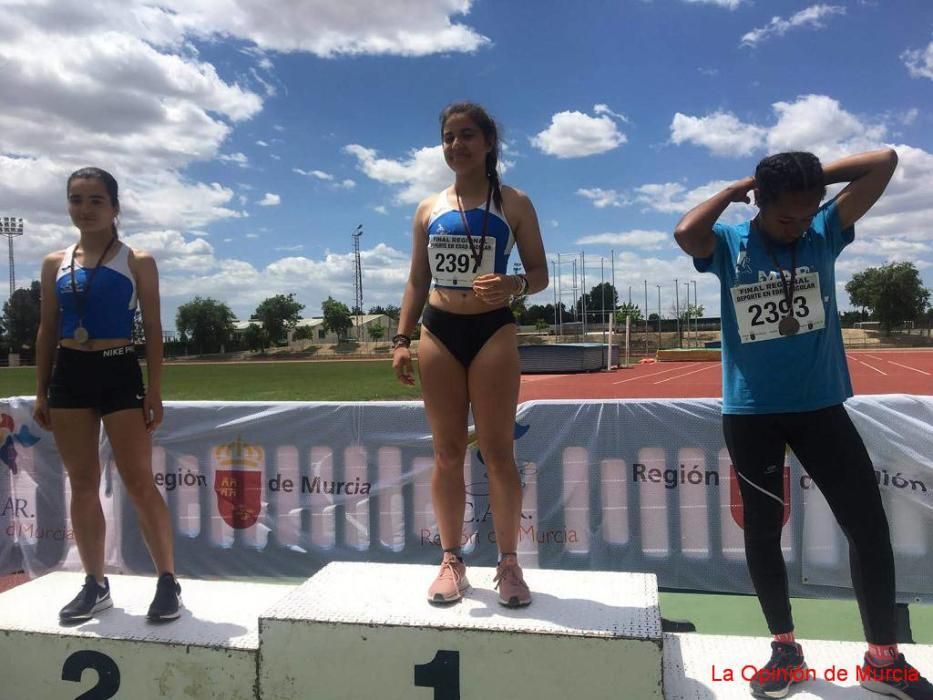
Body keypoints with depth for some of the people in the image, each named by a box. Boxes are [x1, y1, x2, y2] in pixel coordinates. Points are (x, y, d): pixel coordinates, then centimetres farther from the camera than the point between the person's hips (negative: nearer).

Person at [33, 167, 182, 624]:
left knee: (138, 483, -5)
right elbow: (47, 329, 13)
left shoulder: (137, 262, 1)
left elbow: (152, 328, -2)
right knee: (82, 485, 8)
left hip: (119, 373, -4)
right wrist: (41, 391, 8)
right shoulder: (54, 263, 11)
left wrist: (155, 389, -8)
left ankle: (168, 581, 6)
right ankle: (95, 585, 20)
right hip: (69, 375, 4)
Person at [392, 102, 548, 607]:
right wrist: (402, 340, 4)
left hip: (492, 331, -3)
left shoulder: (514, 204, 4)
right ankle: (452, 560, 17)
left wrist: (513, 287, -20)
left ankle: (508, 562, 11)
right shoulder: (428, 210, 12)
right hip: (438, 333, 3)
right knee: (447, 451, 6)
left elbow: (540, 273, 2)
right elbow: (417, 282, 13)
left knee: (497, 450, -1)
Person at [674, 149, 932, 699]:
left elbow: (885, 161, -3)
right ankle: (786, 649, 27)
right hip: (751, 413, -1)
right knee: (762, 532, 7)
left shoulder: (826, 233, 1)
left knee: (869, 524, 4)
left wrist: (811, 177, -2)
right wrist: (734, 191, -12)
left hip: (821, 406, 2)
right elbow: (685, 233, -26)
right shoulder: (728, 245, -4)